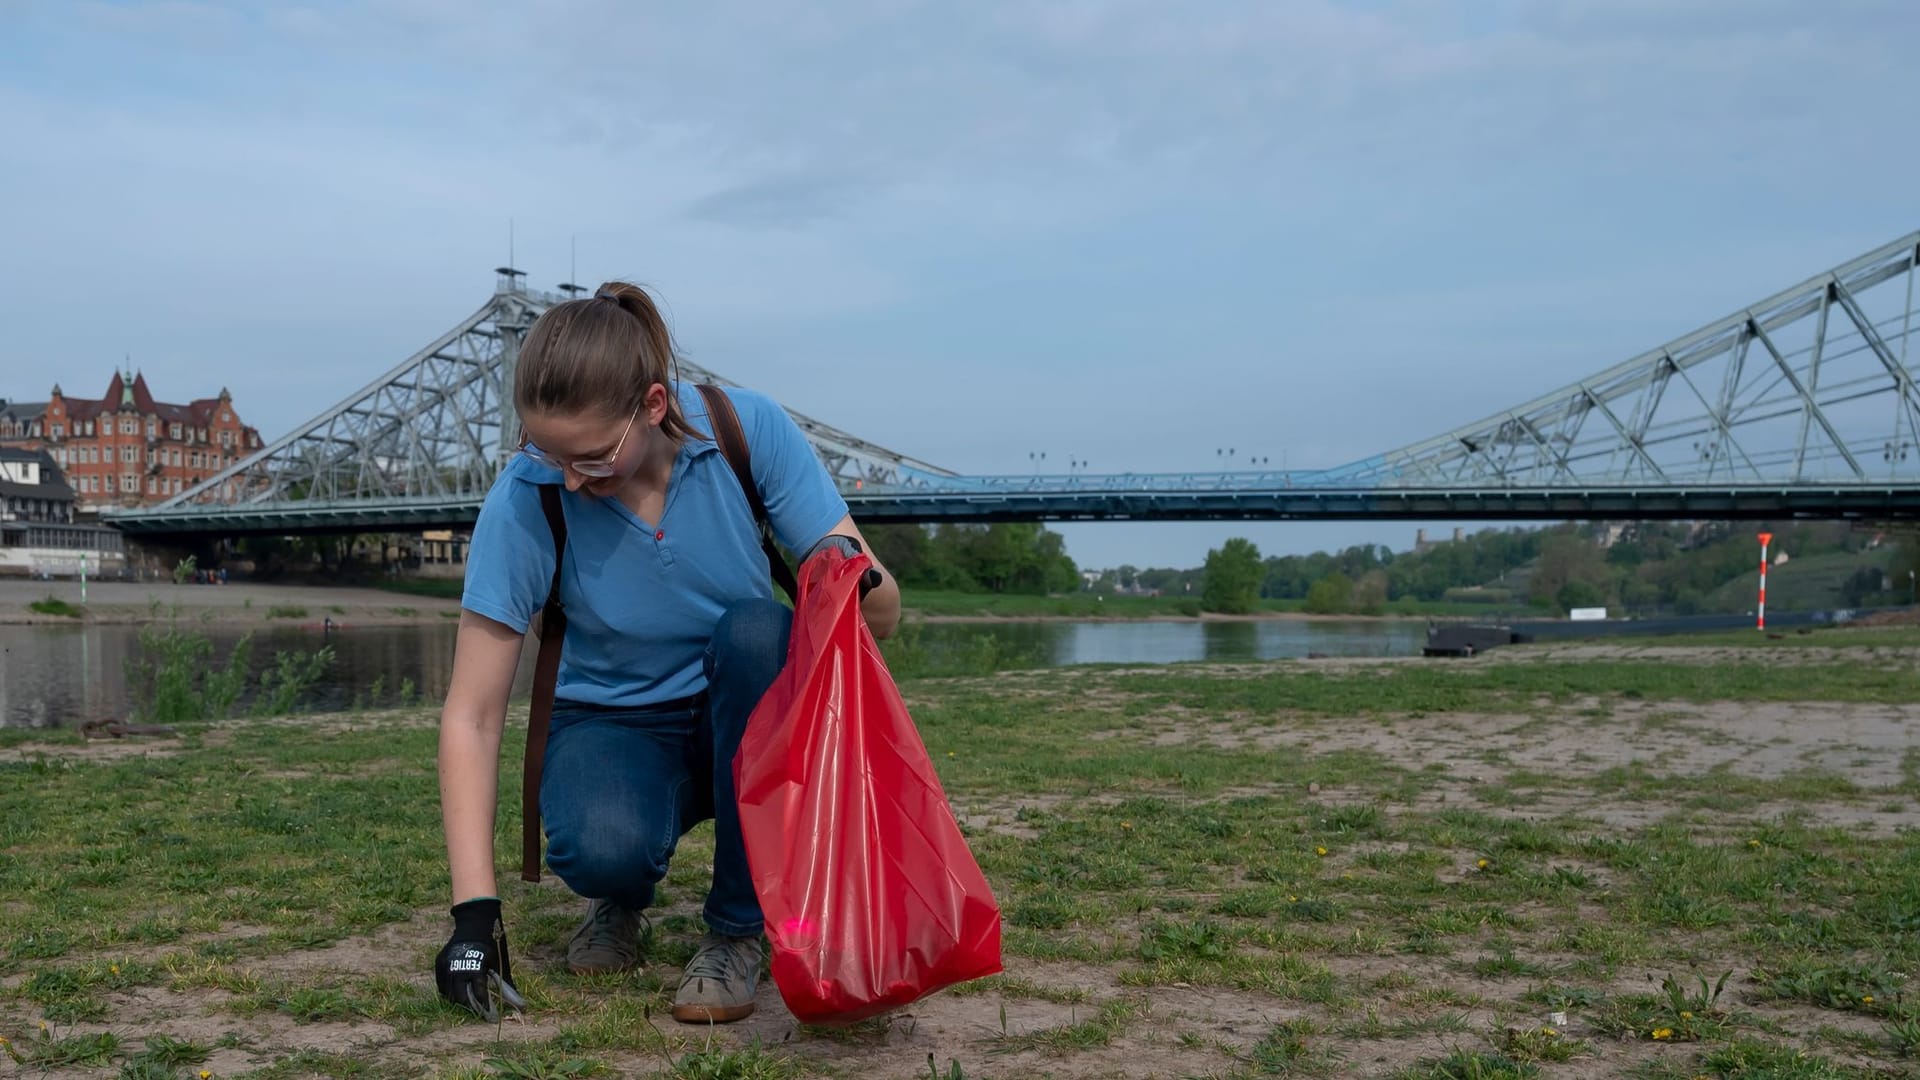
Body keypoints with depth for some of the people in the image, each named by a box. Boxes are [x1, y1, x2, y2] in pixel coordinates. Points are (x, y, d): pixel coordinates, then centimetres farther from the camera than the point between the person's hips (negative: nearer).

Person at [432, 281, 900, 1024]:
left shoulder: (748, 428, -19)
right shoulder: (525, 500, -21)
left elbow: (883, 616, -16)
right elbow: (471, 718, -17)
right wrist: (475, 910, -24)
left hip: (747, 720, 1)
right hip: (613, 724, -1)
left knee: (756, 629, -33)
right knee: (603, 848, -35)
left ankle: (738, 929, -15)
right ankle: (622, 901, 6)